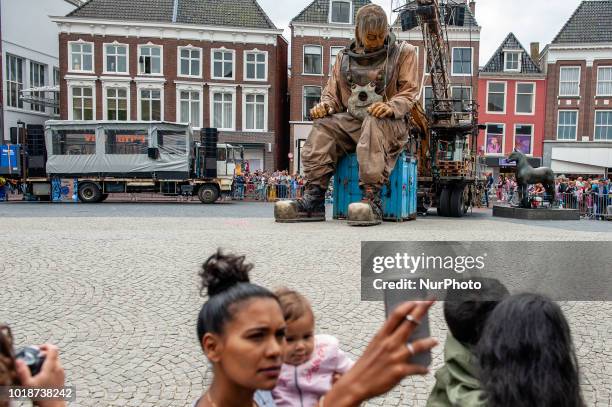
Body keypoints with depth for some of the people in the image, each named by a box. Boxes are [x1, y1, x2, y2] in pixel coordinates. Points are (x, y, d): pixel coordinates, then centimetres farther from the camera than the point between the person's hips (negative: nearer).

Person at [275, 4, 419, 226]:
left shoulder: (403, 53, 11)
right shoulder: (345, 57, 19)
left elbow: (409, 91, 2)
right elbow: (333, 93, 18)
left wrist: (391, 106, -21)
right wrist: (324, 105, -7)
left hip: (391, 122, -3)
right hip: (352, 122, 4)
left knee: (373, 124, -39)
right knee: (323, 127, -25)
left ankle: (372, 200, -45)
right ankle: (314, 197, -30)